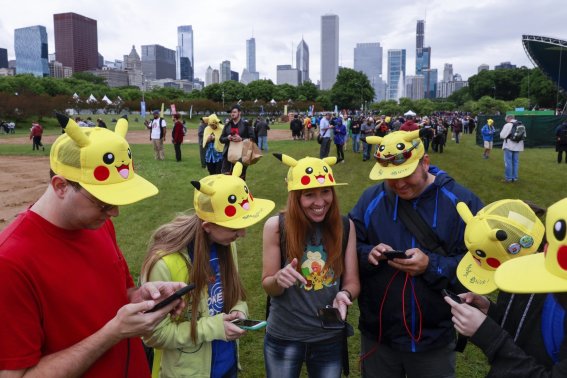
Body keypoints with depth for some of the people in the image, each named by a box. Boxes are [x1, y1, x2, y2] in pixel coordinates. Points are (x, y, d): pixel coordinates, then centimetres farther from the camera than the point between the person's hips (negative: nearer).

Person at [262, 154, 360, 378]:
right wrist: (279, 279, -30)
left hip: (330, 339, 2)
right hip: (283, 338, -1)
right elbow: (268, 286, -7)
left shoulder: (345, 226, -10)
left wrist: (345, 294, -26)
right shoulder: (276, 226, -16)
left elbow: (352, 282, -3)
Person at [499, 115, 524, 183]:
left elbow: (502, 135, -13)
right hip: (517, 146, 7)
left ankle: (508, 178, -1)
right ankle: (514, 178, 14)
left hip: (509, 146, -6)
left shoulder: (508, 125, -12)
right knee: (515, 162, 11)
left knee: (508, 162, -2)